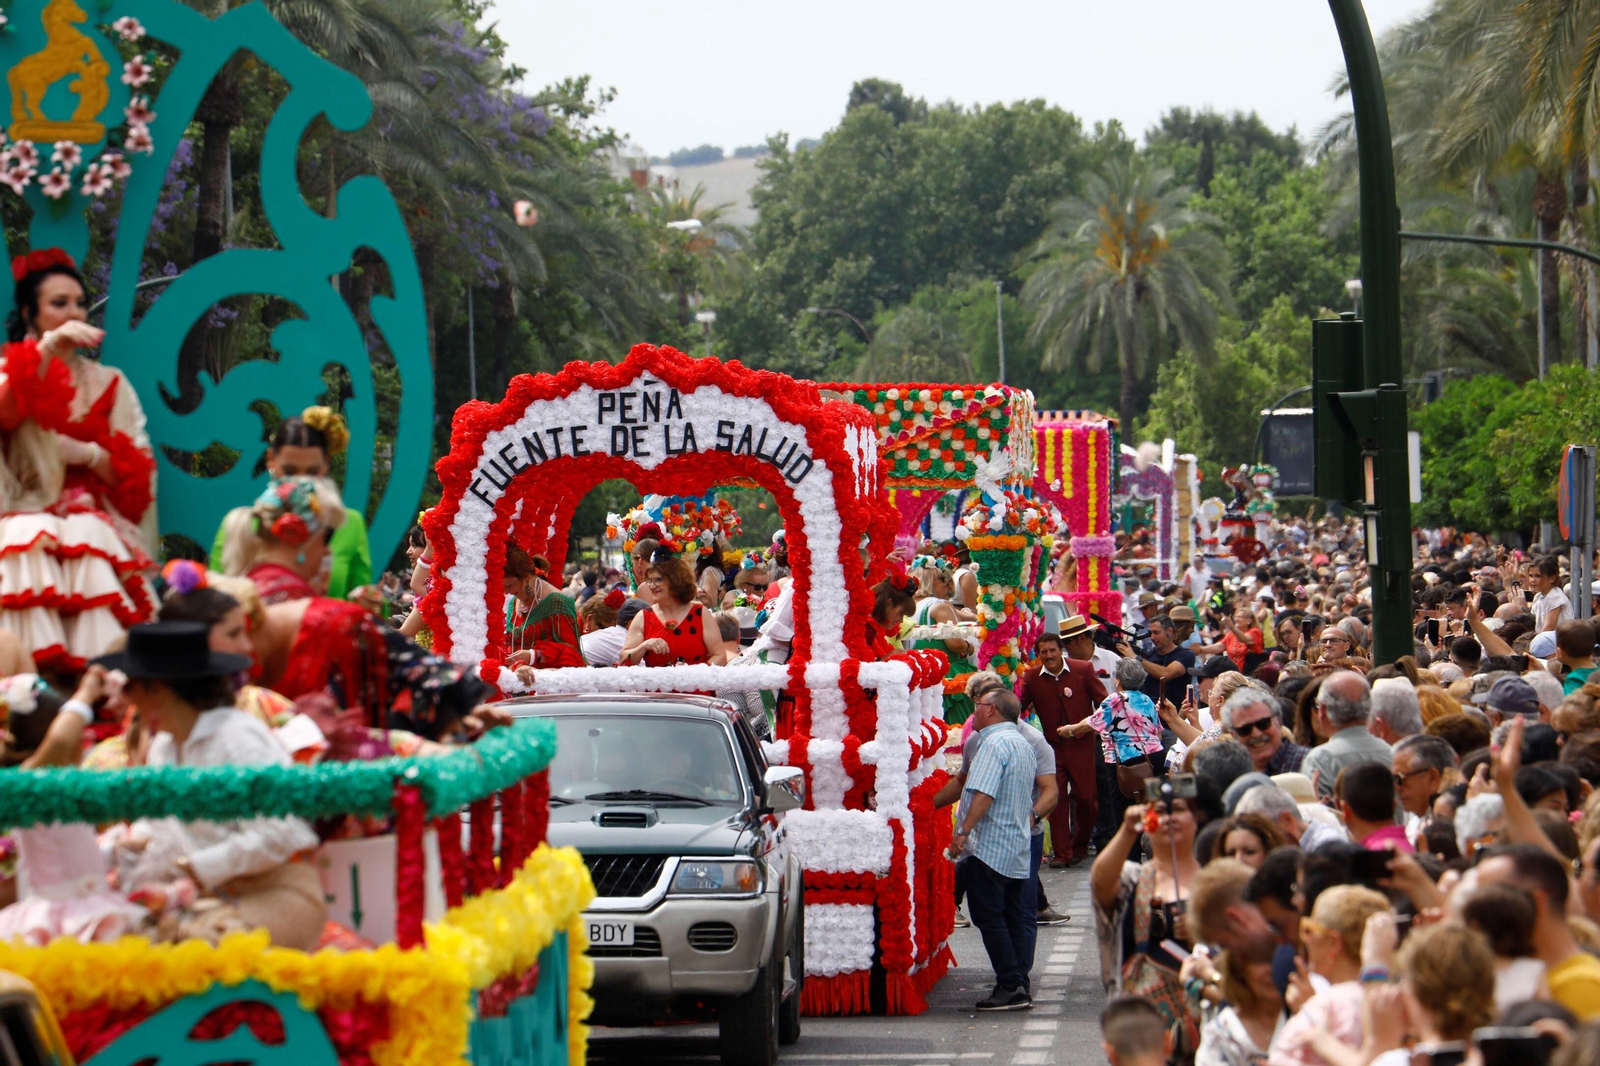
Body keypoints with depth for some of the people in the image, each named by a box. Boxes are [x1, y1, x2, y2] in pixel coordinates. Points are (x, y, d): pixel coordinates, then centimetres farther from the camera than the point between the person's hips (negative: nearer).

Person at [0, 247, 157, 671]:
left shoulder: (108, 384, 16)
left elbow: (136, 473, 9)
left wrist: (85, 453, -9)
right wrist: (47, 349, -22)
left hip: (92, 514, 1)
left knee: (89, 546, -33)